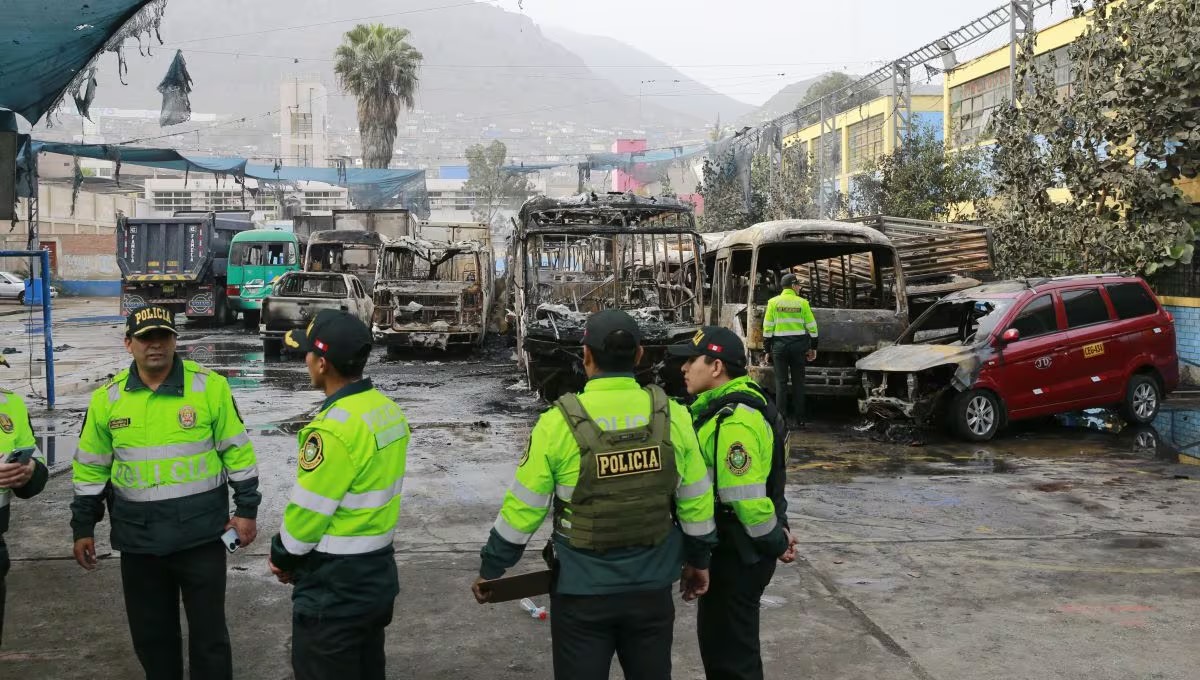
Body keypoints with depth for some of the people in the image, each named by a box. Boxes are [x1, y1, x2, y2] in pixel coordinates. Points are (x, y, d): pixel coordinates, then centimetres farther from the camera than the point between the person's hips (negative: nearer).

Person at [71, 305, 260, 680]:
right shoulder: (107, 397, 1)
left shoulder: (210, 386, -7)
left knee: (208, 630, 5)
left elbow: (238, 453, 0)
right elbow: (91, 467, 10)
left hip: (202, 532, -3)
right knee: (150, 633, 14)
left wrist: (246, 510, -2)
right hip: (138, 537, 3)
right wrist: (83, 528, 11)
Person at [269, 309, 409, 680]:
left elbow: (309, 510, -19)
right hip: (378, 572, 8)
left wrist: (282, 557, 0)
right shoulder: (388, 409, 2)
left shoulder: (335, 427, -25)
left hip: (335, 586, -8)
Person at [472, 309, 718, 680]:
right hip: (652, 586, 3)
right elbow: (697, 502, 2)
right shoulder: (673, 416, -6)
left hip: (582, 591, -2)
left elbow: (522, 508, -8)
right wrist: (698, 560, 19)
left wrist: (490, 568, 6)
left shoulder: (559, 423, -14)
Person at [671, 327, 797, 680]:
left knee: (730, 652, 0)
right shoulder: (723, 407, 10)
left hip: (737, 554, -10)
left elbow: (747, 496, -27)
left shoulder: (735, 420, -26)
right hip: (727, 547, 11)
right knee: (717, 639, 23)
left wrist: (775, 543, -14)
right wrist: (778, 531, 15)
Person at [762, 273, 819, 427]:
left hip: (779, 345, 0)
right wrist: (813, 347, 11)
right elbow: (812, 327, 2)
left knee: (781, 382, 3)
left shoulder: (773, 302, 0)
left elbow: (767, 328, -2)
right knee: (798, 382, 8)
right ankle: (799, 419, 10)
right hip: (799, 345, 1)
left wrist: (767, 349, 3)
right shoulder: (802, 303, 1)